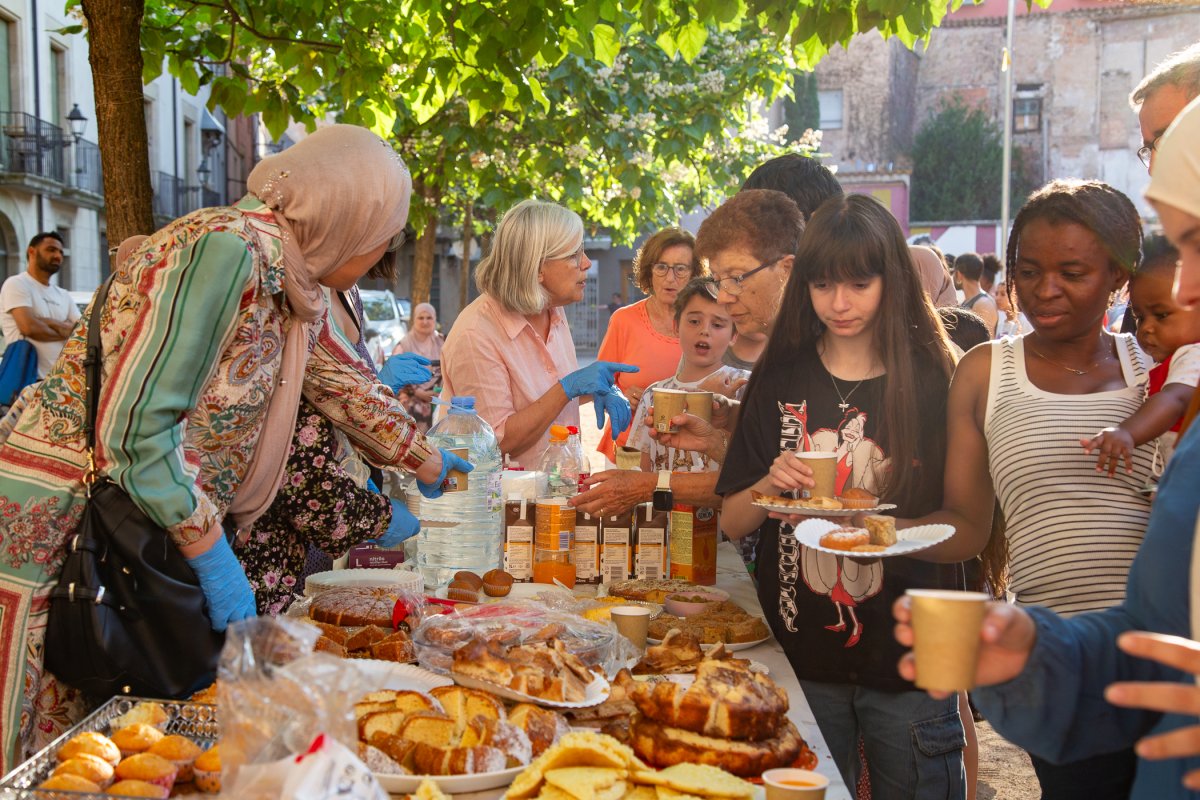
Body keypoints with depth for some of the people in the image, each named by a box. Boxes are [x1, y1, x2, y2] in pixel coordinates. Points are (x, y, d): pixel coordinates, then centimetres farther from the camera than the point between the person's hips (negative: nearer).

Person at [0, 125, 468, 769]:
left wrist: (426, 462, 34)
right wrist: (211, 553, -17)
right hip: (60, 507, -8)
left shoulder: (290, 278, 8)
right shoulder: (230, 249, -21)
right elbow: (135, 425, -24)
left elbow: (344, 382, 24)